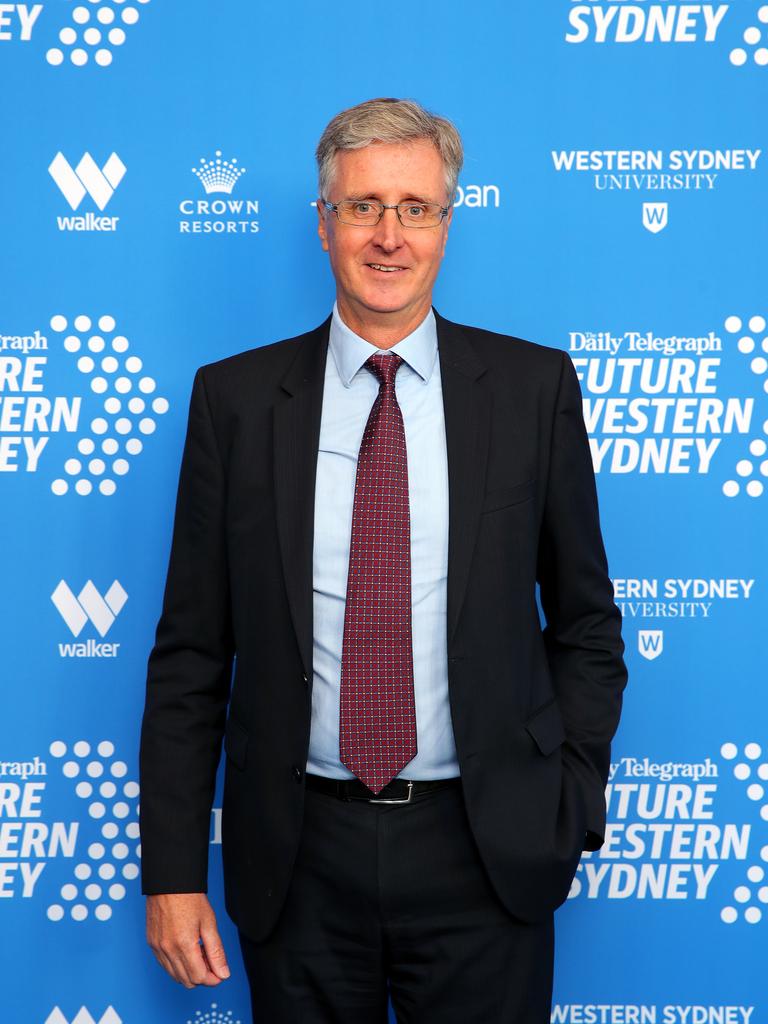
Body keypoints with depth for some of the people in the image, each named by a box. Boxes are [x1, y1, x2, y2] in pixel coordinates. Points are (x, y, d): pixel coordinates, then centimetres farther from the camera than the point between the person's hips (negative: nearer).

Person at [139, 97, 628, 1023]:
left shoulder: (533, 386, 0)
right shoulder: (236, 397, 0)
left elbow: (585, 621, 7)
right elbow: (191, 650, 1)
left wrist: (571, 811, 0)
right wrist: (173, 871, -1)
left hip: (484, 853, 0)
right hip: (299, 856, 1)